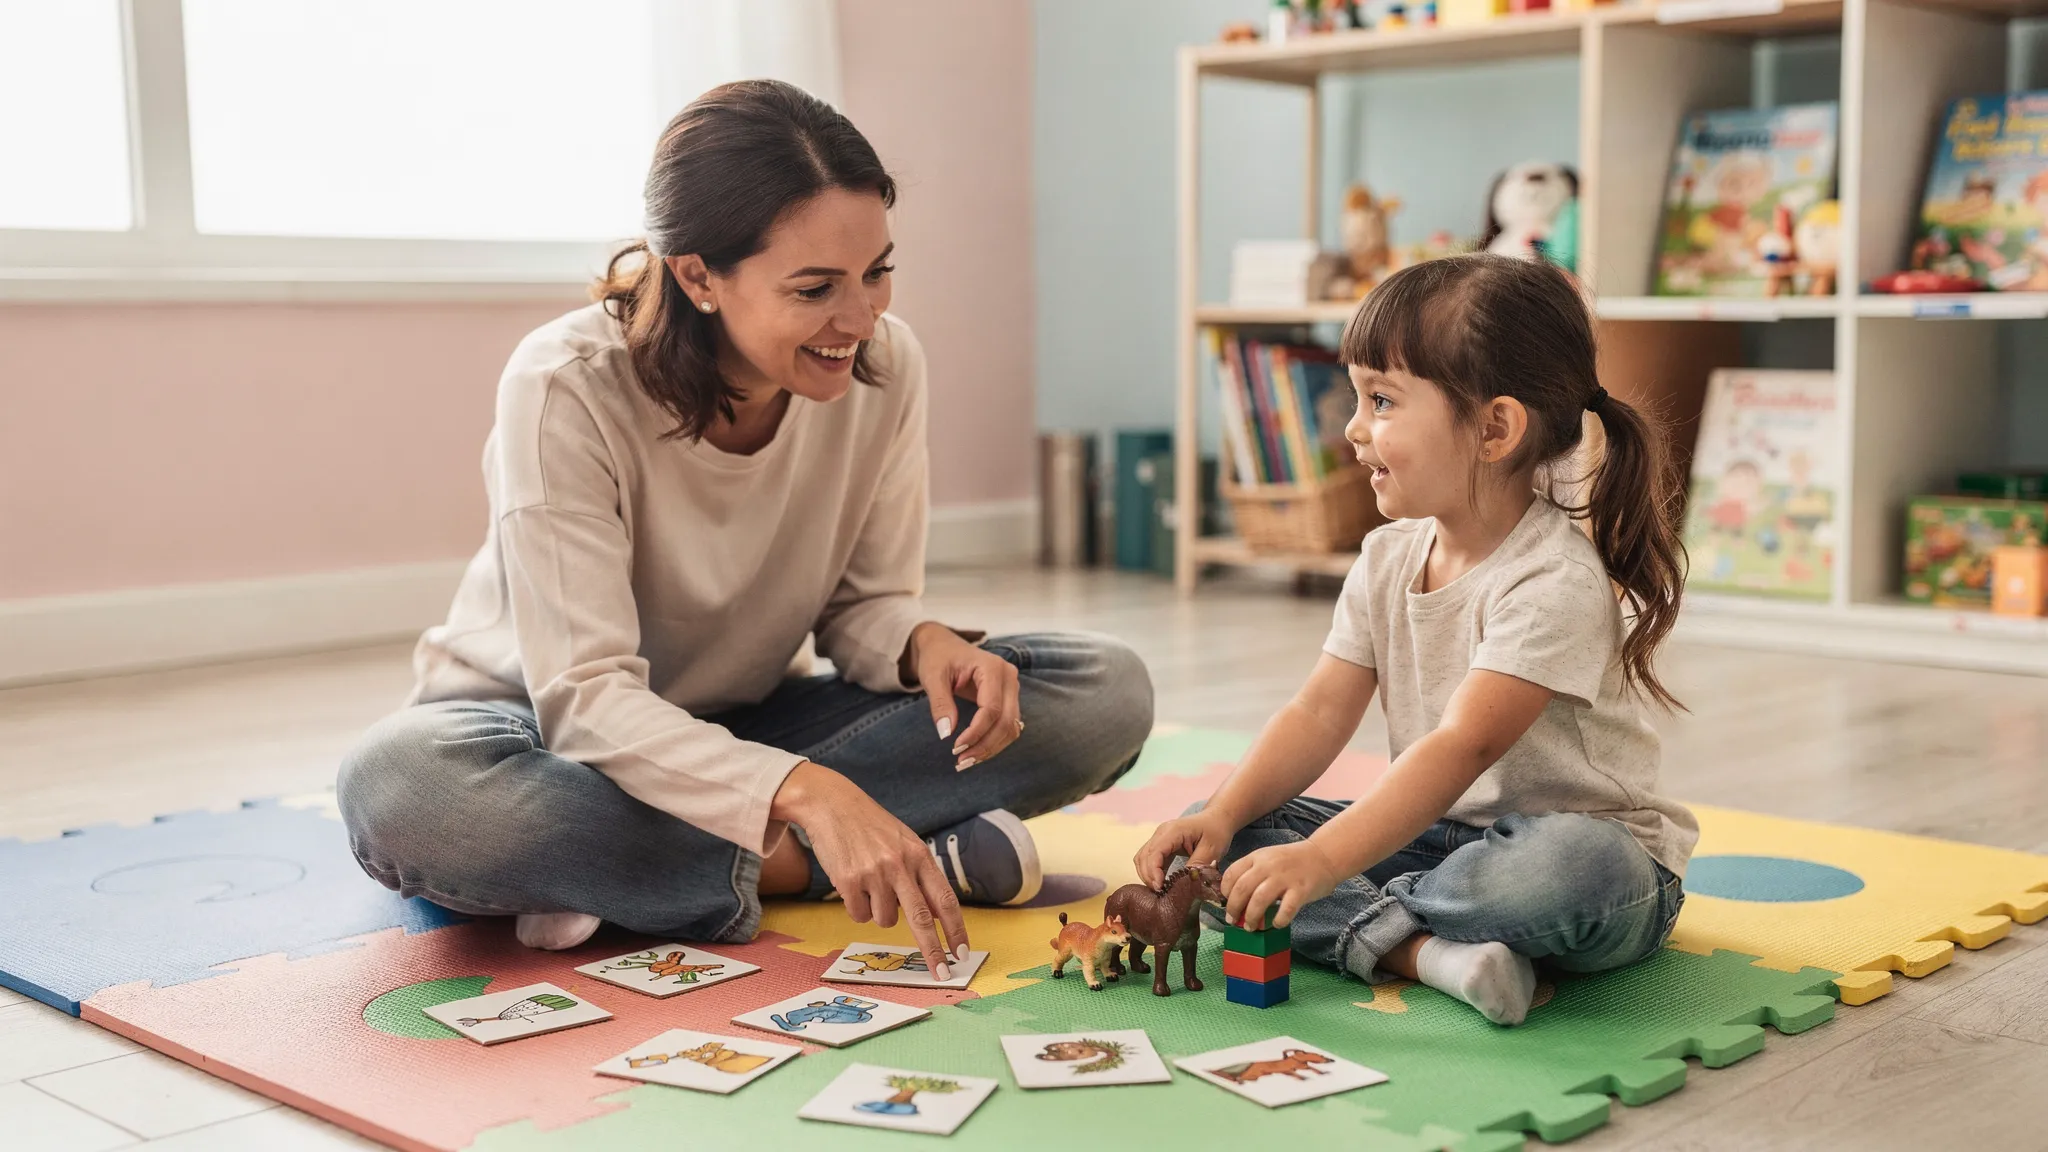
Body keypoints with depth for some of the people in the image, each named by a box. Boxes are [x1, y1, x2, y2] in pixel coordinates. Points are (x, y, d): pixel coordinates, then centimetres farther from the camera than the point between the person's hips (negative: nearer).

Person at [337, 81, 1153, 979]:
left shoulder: (885, 367, -13)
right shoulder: (567, 390, -26)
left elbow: (865, 603, -2)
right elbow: (586, 695, -31)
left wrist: (928, 644, -27)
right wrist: (805, 793, -45)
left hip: (741, 731, 4)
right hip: (552, 736, -4)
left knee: (1105, 692, -16)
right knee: (398, 785, -40)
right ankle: (790, 872, -25)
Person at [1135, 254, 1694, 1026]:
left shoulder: (1554, 582, -23)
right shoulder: (1387, 561, 3)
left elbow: (1465, 745, -33)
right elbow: (1320, 713, -1)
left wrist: (1322, 860, -42)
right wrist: (1222, 816, -17)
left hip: (1588, 838, -7)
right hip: (1441, 835, 7)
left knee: (1568, 867, -44)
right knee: (1211, 841, -8)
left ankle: (1365, 923, -18)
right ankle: (1423, 950, -26)